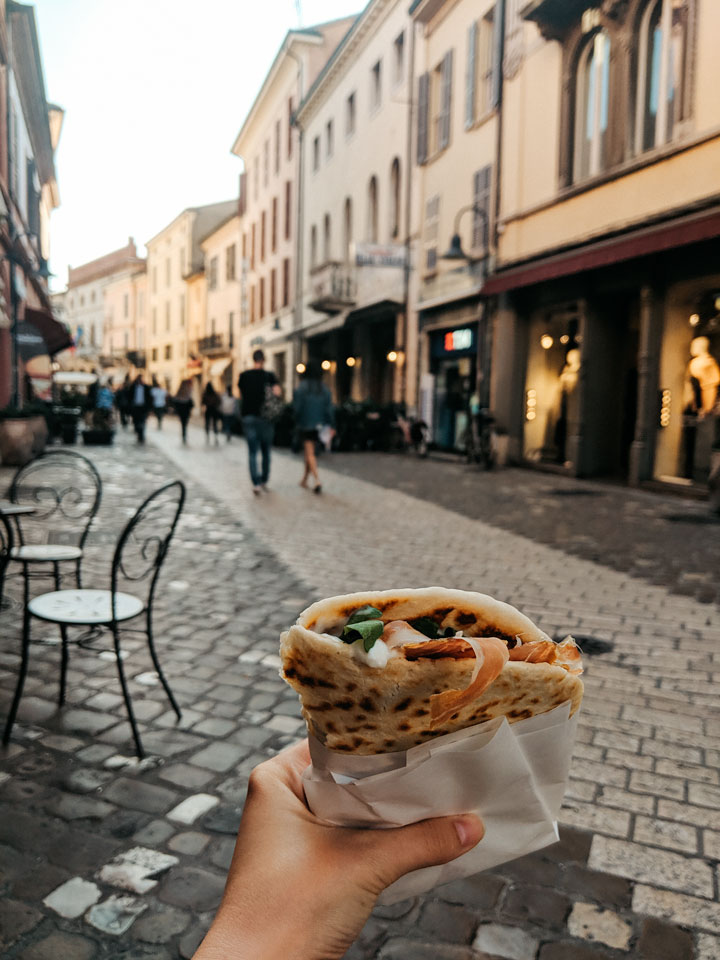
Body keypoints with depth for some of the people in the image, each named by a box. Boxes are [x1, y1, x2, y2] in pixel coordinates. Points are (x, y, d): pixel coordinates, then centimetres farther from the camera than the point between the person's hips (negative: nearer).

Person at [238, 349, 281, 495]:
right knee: (266, 451, 13)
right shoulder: (269, 375, -4)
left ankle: (256, 483, -9)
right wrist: (269, 392, 6)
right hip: (265, 416, -1)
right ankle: (264, 481, 19)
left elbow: (241, 395, 11)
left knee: (252, 452, 2)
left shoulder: (243, 376, 3)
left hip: (248, 416, 1)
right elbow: (278, 392, -14)